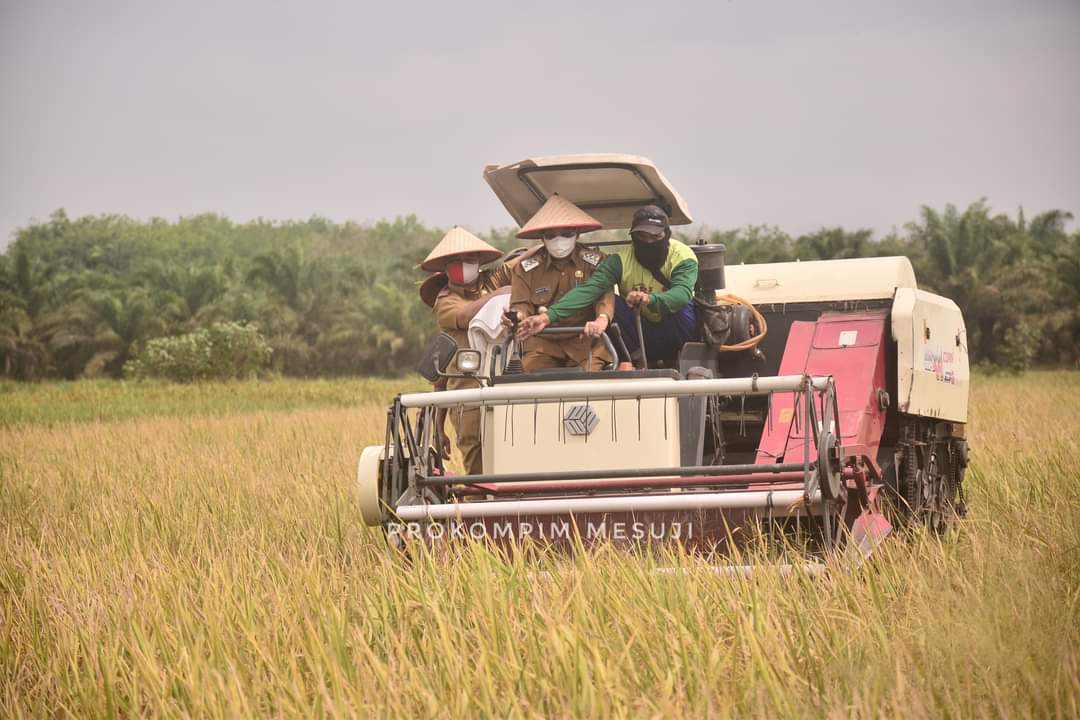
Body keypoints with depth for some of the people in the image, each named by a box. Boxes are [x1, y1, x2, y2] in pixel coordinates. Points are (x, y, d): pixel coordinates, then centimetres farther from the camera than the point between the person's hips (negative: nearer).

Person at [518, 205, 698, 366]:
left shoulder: (683, 256, -18)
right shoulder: (621, 260, -14)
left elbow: (683, 293, -37)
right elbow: (589, 289, -27)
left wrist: (650, 299, -59)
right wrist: (549, 316, -42)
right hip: (637, 332, 2)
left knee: (682, 307, -33)